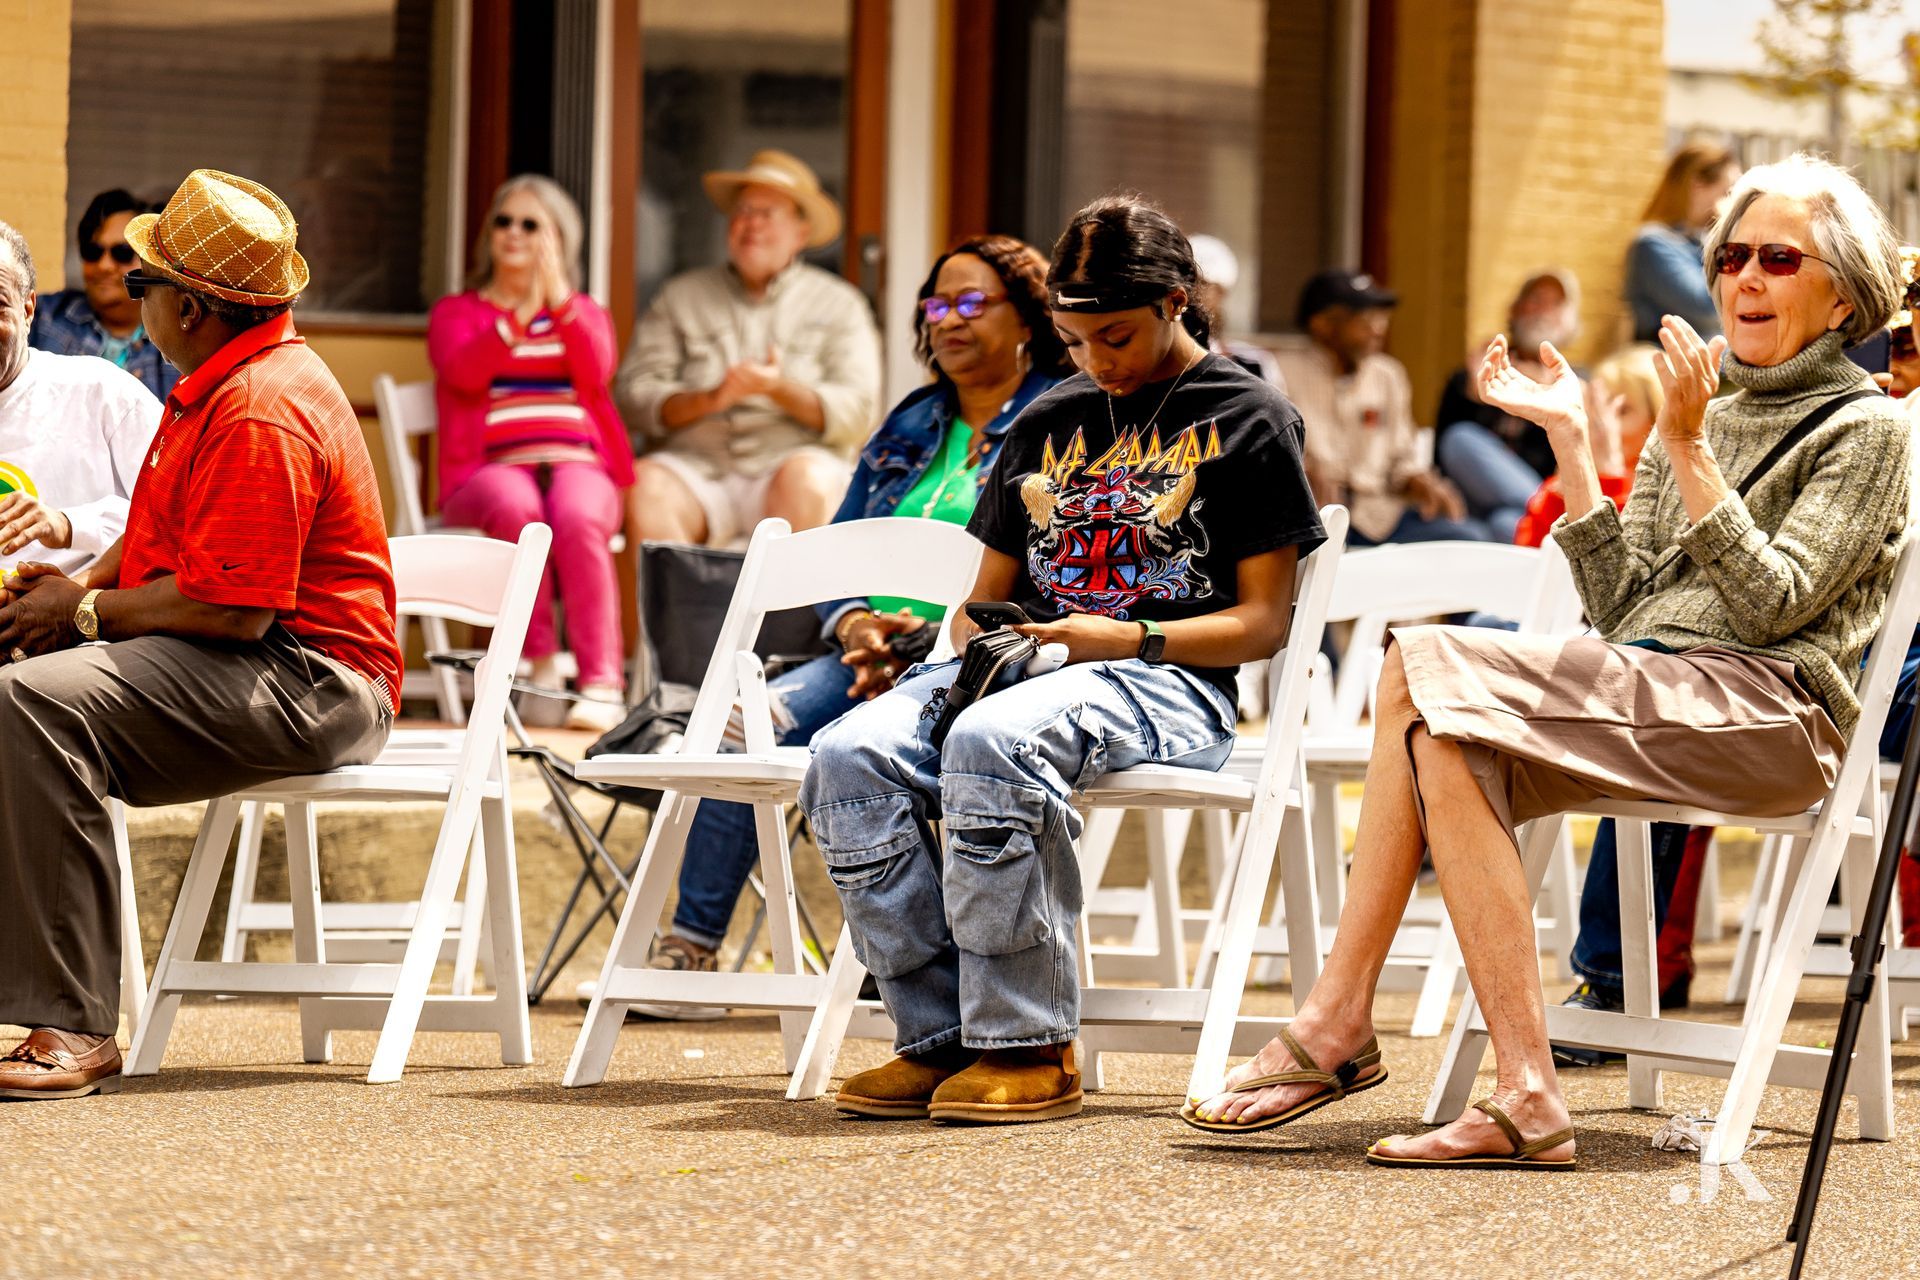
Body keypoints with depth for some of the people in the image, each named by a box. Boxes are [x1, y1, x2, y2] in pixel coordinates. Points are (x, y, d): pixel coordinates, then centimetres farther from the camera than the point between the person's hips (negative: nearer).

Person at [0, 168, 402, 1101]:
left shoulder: (259, 412, -18)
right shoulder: (218, 385, 18)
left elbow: (231, 607, -24)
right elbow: (165, 535, 29)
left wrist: (85, 611, -11)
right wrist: (83, 583, 9)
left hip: (306, 681, -12)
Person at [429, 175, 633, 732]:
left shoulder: (585, 314, 24)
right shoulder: (456, 313, 20)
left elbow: (595, 372, 0)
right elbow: (462, 372, -5)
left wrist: (558, 297, -7)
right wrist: (518, 319, -17)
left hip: (577, 465, 1)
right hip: (492, 470, -1)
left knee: (578, 519, -36)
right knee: (517, 507, -39)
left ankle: (603, 684, -40)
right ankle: (541, 665, -32)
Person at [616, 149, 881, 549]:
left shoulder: (838, 304, 15)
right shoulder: (680, 298, 17)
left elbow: (857, 415, 3)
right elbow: (634, 393, 5)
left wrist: (781, 390, -14)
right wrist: (709, 399, -13)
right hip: (694, 467, 1)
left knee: (805, 479, -36)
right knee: (644, 487, -32)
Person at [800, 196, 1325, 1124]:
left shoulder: (1248, 419, 5)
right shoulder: (1049, 422, 23)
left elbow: (1261, 622, -1)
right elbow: (989, 593, 27)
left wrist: (1126, 639, -15)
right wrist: (978, 635, 2)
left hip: (1169, 681, -6)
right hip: (1028, 664, 6)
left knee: (992, 743, -39)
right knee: (850, 754, -24)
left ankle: (1029, 1047, -31)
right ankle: (940, 1037, -21)